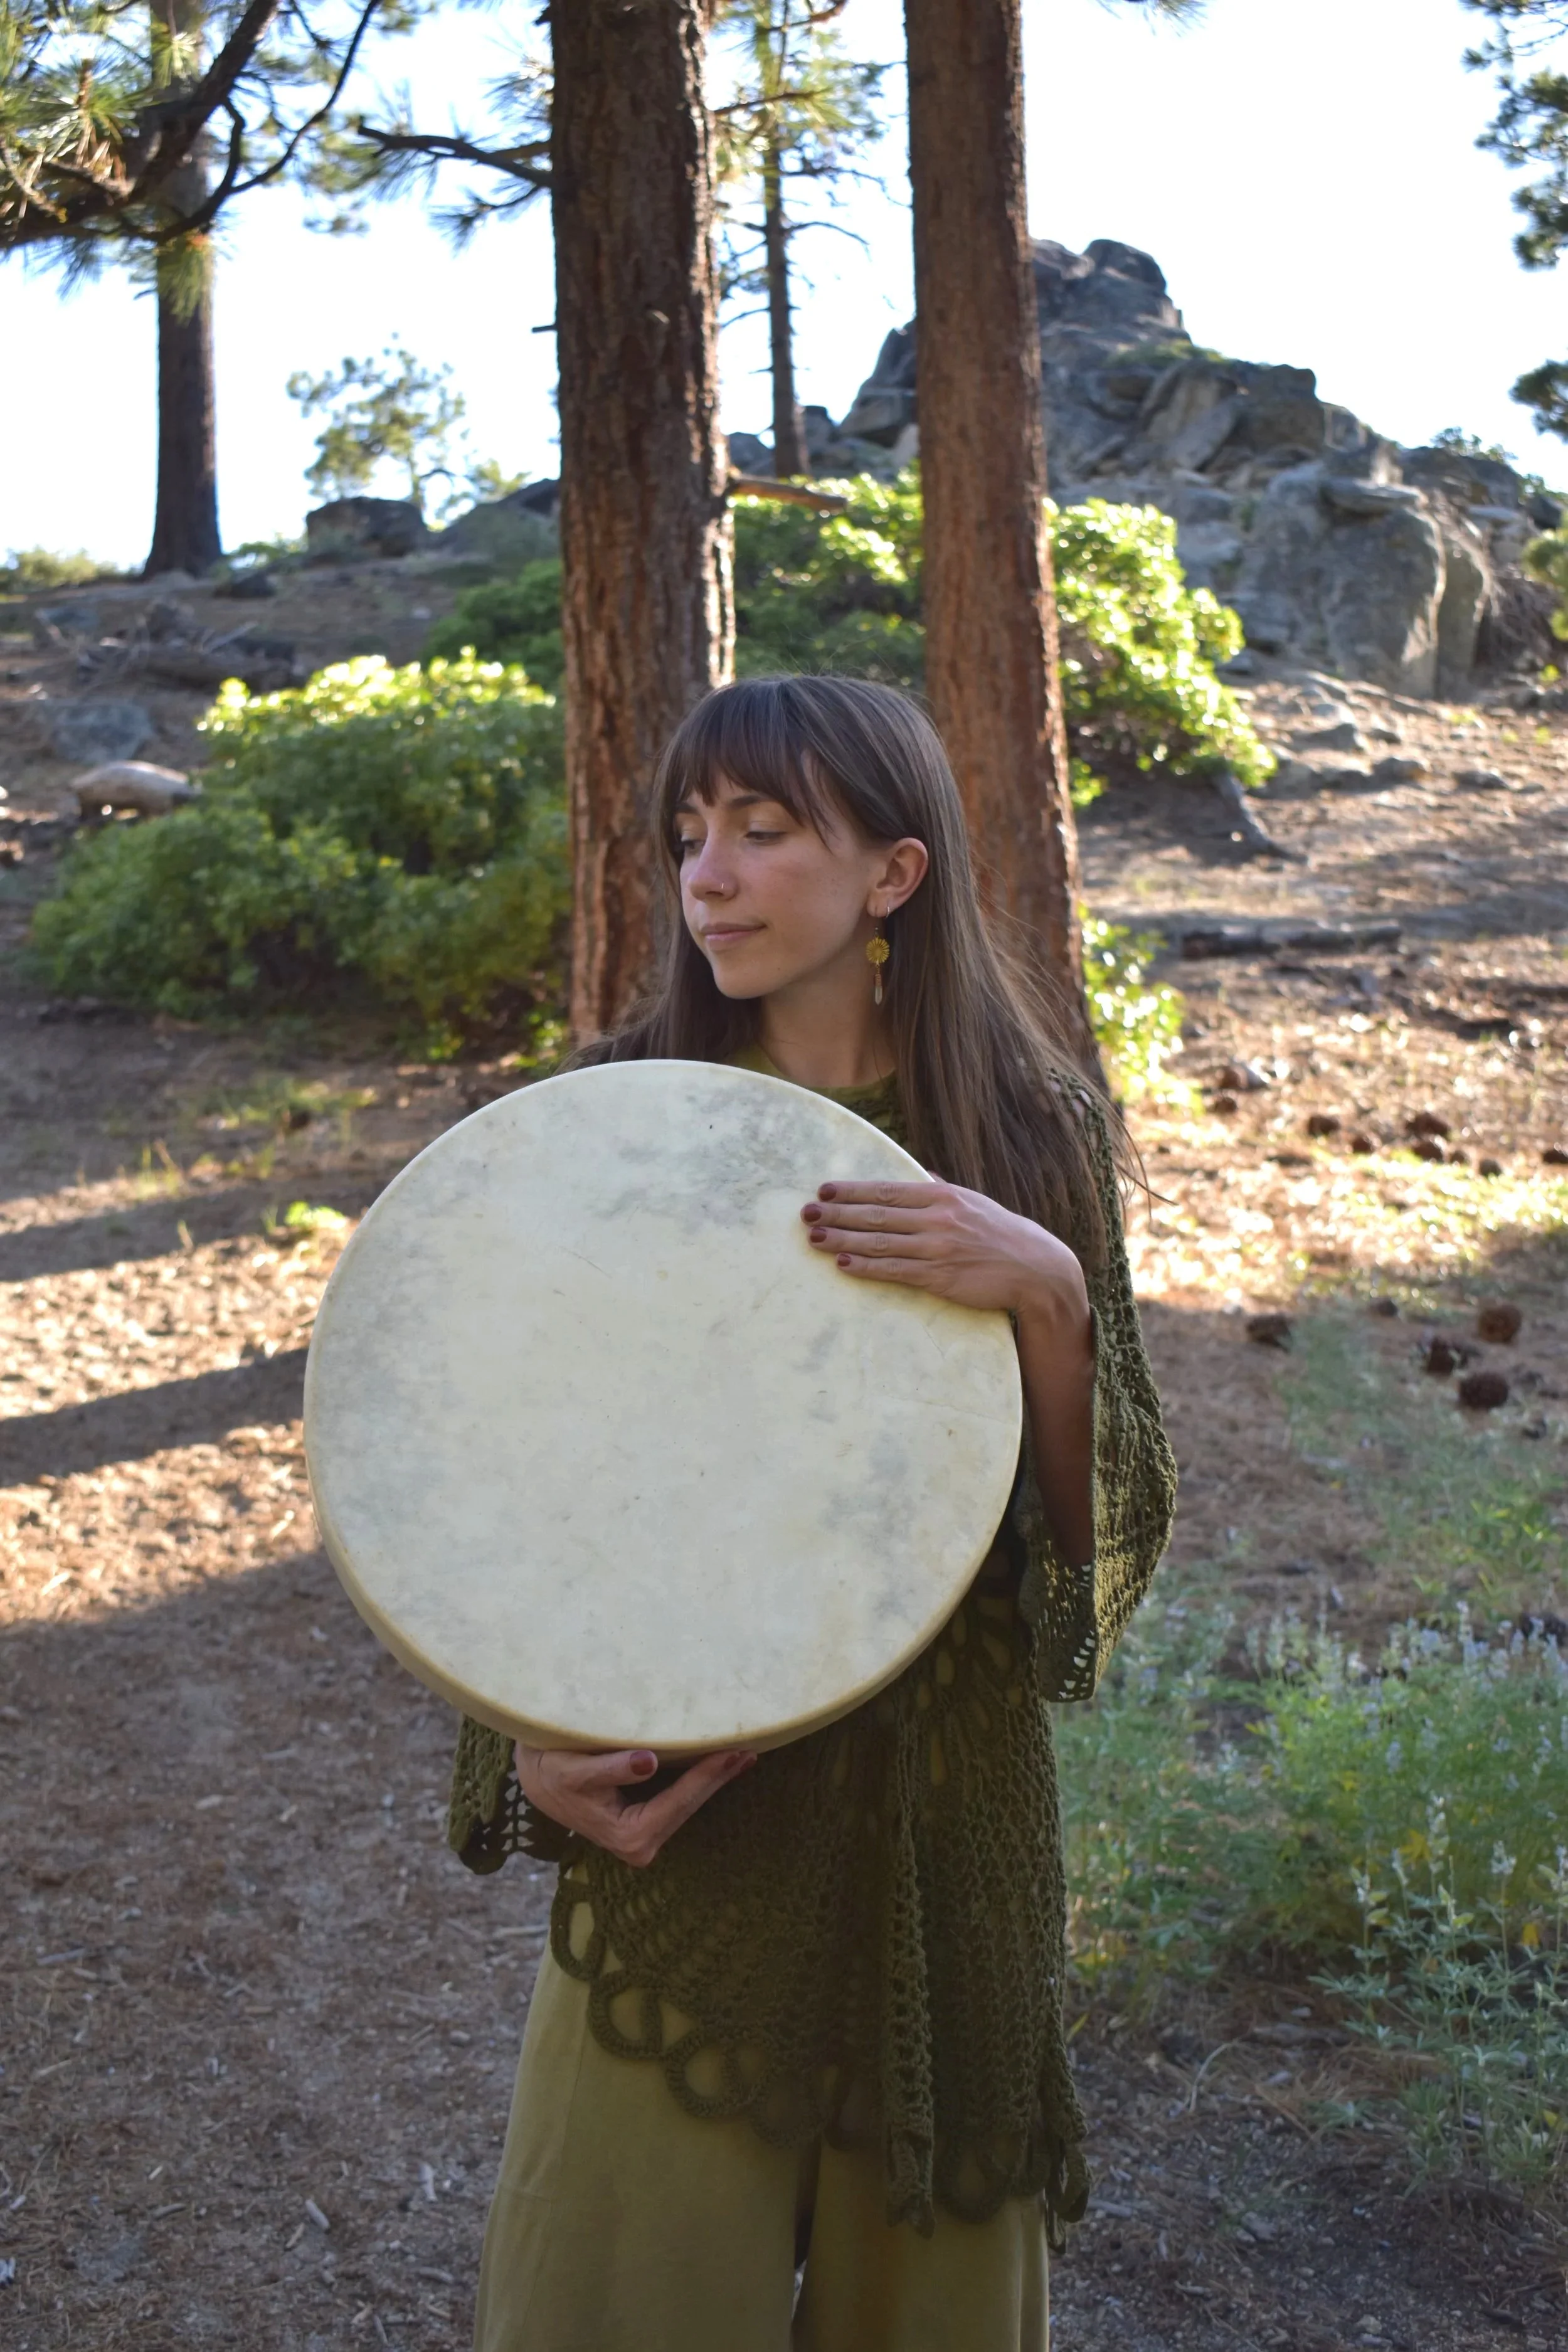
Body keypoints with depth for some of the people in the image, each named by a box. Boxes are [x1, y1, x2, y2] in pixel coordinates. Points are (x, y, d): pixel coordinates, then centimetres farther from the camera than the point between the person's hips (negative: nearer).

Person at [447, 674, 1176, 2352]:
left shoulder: (1037, 1132, -5)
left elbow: (1104, 1527, -7)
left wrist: (1048, 1293, -24)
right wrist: (531, 1747, -11)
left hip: (943, 1804, 1)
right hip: (675, 1795, 0)